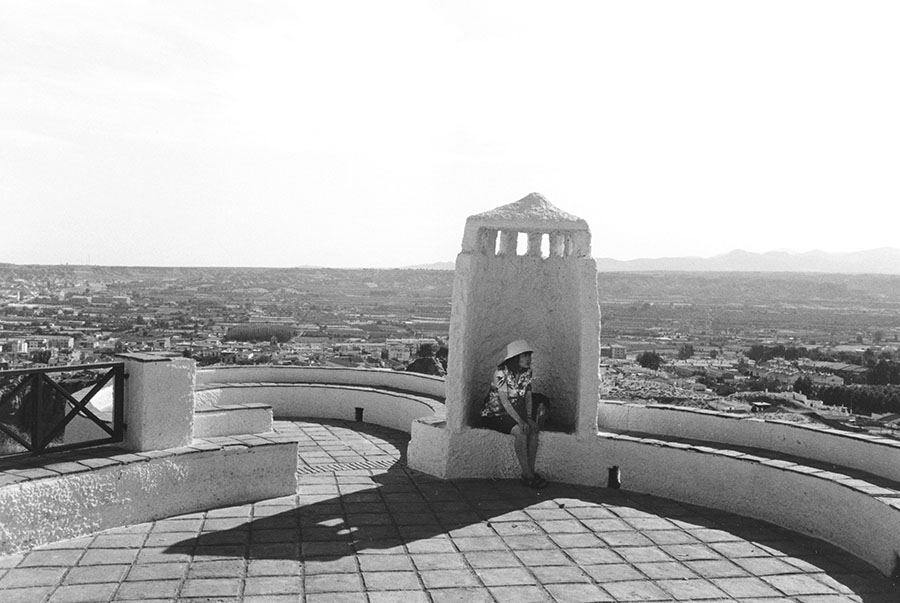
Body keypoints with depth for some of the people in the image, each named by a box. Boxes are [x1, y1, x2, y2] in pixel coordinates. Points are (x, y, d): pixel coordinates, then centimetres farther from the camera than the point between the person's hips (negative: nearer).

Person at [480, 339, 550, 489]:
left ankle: (531, 471, -16)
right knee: (520, 431, -30)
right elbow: (504, 400, -24)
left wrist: (529, 418, -14)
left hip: (515, 410, 6)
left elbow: (528, 396, 2)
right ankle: (527, 475, -25)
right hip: (495, 413, -6)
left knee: (533, 430, -21)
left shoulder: (527, 372, 2)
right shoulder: (501, 373, -20)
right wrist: (520, 421, -31)